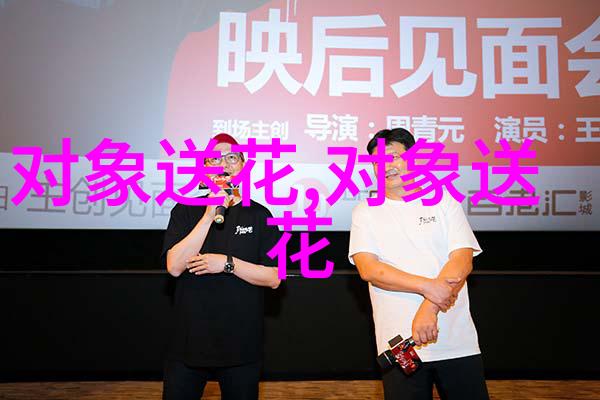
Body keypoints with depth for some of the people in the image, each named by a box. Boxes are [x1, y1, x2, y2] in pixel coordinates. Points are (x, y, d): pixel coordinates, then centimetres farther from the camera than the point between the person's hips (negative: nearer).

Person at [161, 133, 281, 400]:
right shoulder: (185, 211, 1)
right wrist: (209, 215, -17)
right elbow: (174, 267, -12)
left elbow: (273, 278, -5)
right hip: (189, 341, 0)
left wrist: (227, 263, -17)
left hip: (241, 344, 0)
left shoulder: (259, 215, 0)